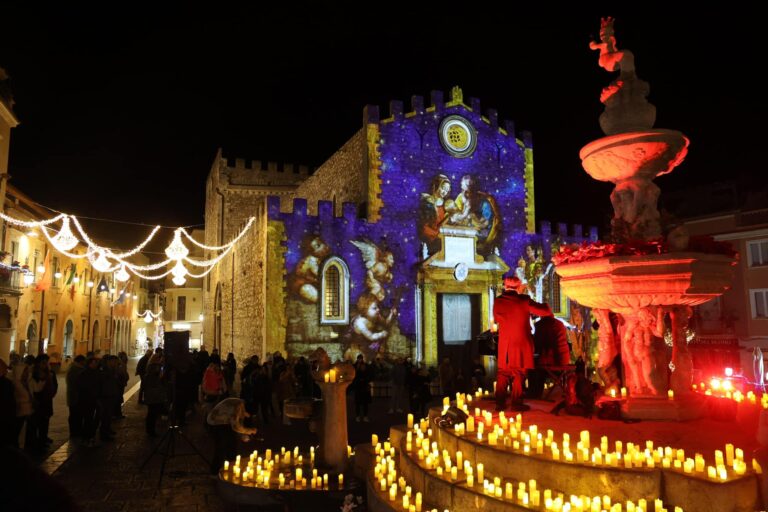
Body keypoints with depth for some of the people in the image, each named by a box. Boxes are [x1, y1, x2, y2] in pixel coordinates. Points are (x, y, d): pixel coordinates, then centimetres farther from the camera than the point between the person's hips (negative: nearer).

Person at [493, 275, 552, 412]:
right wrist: (547, 308, 16)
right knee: (518, 374, 7)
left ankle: (500, 403, 12)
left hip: (504, 345, 2)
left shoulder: (499, 301, -4)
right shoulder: (524, 300, -10)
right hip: (521, 343, -2)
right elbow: (544, 311, -5)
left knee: (502, 374, 11)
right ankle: (516, 403, 8)